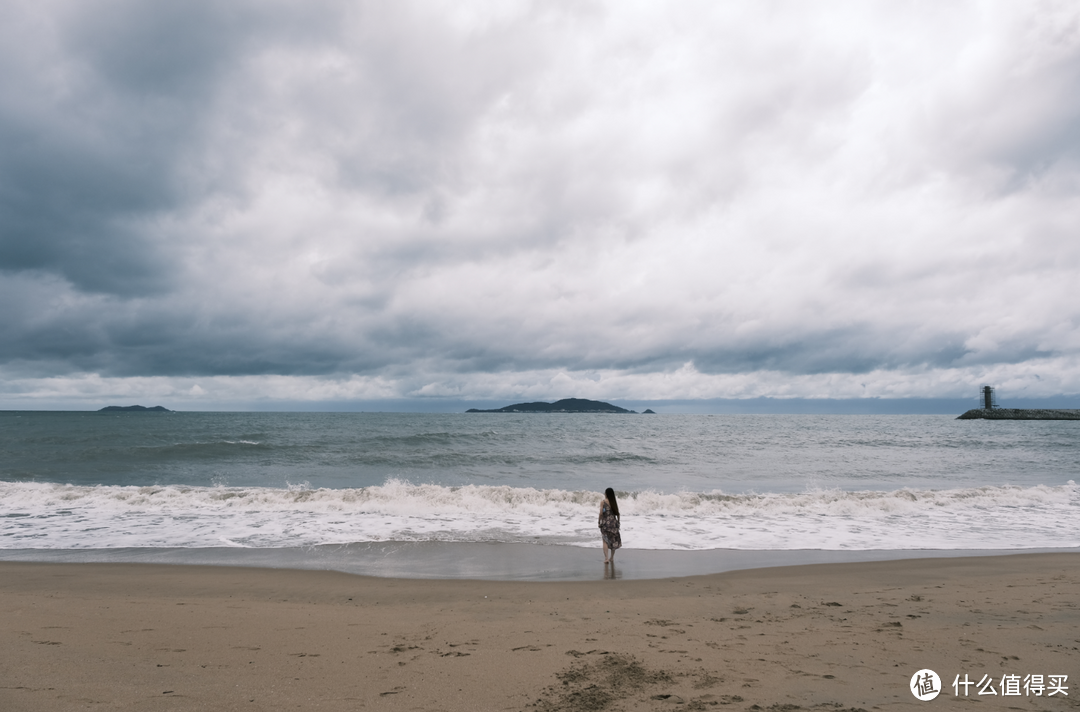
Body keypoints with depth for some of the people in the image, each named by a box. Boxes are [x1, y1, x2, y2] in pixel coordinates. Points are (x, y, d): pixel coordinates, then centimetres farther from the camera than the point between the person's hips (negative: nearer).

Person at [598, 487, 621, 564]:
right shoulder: (615, 502, 2)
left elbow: (601, 513, -9)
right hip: (613, 522, 3)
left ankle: (606, 558, -9)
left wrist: (599, 522, 1)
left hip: (605, 523, -3)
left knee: (605, 541, 2)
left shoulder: (603, 502, -7)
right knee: (614, 540, 14)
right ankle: (611, 558, 22)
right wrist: (618, 522, 15)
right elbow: (617, 513, 4)